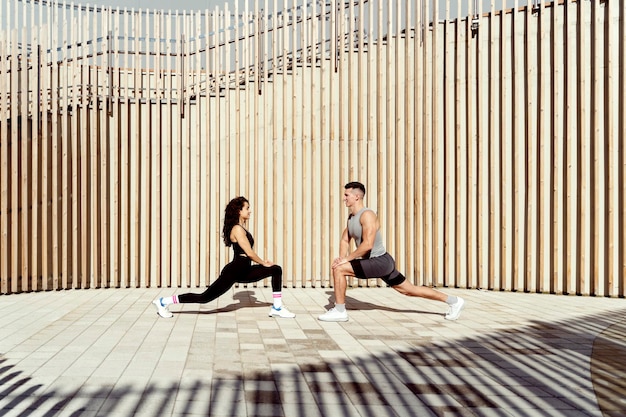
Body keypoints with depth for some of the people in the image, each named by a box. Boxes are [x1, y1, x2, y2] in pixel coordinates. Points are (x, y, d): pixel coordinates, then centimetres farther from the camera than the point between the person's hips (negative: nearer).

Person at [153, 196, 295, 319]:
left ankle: (277, 308, 9)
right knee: (205, 297, -9)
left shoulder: (241, 228, 16)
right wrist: (263, 263, -4)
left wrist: (262, 261, 13)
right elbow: (249, 252, -17)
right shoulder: (238, 229, -14)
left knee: (276, 270, 9)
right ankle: (164, 302, 2)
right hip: (234, 272, -10)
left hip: (243, 271, 10)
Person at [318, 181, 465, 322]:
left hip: (380, 262, -10)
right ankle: (453, 301, 24)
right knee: (410, 290, 16)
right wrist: (342, 257, 1)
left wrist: (347, 258, -22)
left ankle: (339, 311, -5)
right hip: (377, 263, 10)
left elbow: (367, 244, -28)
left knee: (338, 269, -17)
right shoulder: (351, 217, 12)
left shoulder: (367, 215, -19)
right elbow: (345, 240, 19)